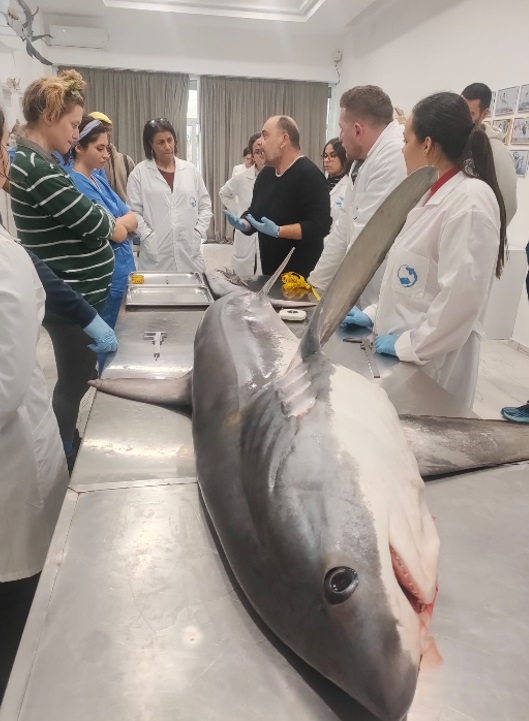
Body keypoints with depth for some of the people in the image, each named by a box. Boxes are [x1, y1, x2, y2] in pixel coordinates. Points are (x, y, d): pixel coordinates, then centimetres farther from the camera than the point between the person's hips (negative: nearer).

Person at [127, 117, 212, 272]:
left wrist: (197, 235, 0)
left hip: (189, 254, 2)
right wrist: (149, 238, -11)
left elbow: (205, 206, 12)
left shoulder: (190, 170, 11)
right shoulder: (139, 172, 3)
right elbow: (134, 212, -1)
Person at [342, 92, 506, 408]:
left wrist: (409, 345, -17)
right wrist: (375, 314, 13)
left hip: (431, 364, -8)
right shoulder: (434, 195, 11)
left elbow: (461, 296, -24)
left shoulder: (470, 201, -19)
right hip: (403, 358, 8)